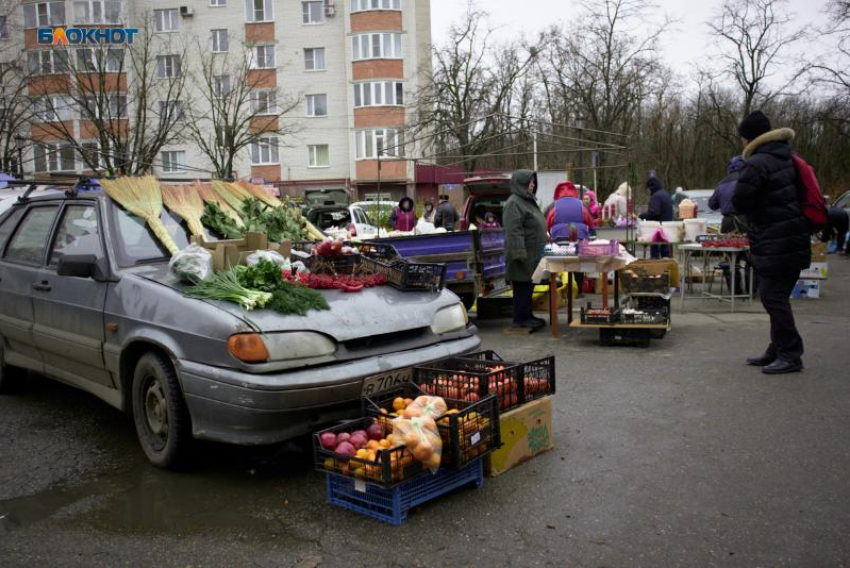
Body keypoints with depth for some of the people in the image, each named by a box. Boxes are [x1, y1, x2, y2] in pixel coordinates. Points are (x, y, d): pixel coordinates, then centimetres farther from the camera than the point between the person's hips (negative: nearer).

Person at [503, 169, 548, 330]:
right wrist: (520, 254, -26)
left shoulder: (528, 200, 17)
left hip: (532, 254, 10)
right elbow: (514, 231, -22)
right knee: (522, 286, -4)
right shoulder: (513, 203, -15)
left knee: (529, 286, 13)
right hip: (524, 255, -10)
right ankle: (520, 319, 2)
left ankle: (527, 315, 21)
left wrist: (544, 241, 26)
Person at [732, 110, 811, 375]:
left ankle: (790, 354, -1)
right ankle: (778, 351, 22)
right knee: (777, 297, 15)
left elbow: (739, 202, -15)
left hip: (775, 244, -10)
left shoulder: (757, 164, -16)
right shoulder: (787, 159, 13)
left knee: (773, 297, -5)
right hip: (794, 240, 10)